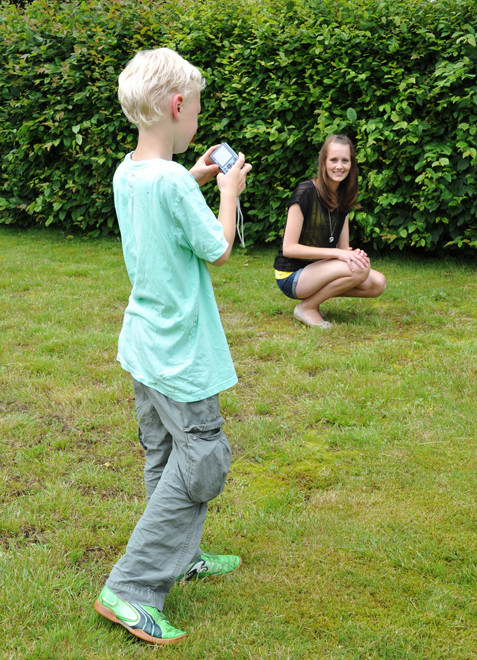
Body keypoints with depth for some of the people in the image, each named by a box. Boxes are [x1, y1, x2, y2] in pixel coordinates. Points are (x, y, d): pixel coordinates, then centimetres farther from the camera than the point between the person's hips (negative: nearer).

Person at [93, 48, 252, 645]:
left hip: (144, 345, 9)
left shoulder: (126, 174, 3)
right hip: (180, 353, -9)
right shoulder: (173, 182, -24)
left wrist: (194, 181, 15)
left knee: (165, 457, 20)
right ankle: (130, 590, 3)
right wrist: (228, 190, 0)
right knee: (200, 465, 0)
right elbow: (218, 251, -13)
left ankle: (180, 558, 37)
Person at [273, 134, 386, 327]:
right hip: (292, 276, -8)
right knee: (359, 270, -28)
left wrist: (354, 254, -18)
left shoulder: (343, 198, 6)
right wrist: (337, 253, -26)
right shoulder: (305, 193, -17)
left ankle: (317, 294, 5)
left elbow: (343, 248, 7)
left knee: (377, 284, -11)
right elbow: (289, 248, -21)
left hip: (319, 271, 8)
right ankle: (307, 307, -9)